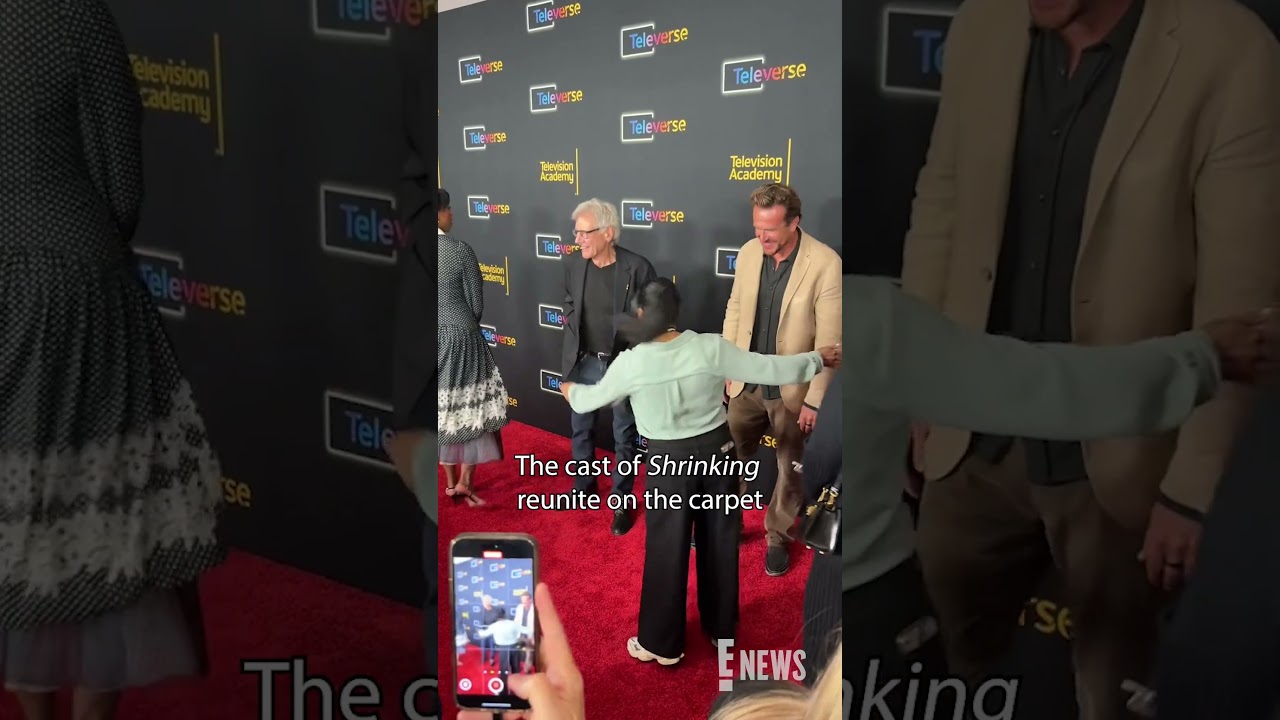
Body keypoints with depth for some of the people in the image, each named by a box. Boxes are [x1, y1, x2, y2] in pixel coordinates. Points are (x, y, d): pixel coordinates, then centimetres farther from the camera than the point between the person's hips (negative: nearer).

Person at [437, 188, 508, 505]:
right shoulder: (461, 250, -15)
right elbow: (476, 304, -9)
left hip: (439, 338, 4)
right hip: (461, 337, -4)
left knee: (444, 410, 15)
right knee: (471, 408, 9)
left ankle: (451, 481, 24)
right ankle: (464, 482, 7)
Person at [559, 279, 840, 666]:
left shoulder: (631, 363, -14)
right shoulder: (710, 348, -13)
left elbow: (591, 398, 3)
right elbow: (771, 369, -8)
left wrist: (570, 389, 26)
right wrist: (818, 359, 7)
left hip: (669, 461, -2)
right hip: (717, 450, 2)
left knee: (667, 550, 10)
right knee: (720, 542, 17)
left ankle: (662, 644, 19)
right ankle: (722, 629, 33)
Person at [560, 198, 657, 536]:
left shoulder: (638, 268, -19)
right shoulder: (573, 262, -6)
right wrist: (572, 323, 0)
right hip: (582, 361, 4)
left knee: (624, 436, 10)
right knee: (580, 428, 20)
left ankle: (622, 502, 25)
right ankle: (584, 484, 42)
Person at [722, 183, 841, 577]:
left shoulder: (825, 264, -21)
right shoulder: (748, 252, -6)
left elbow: (829, 340, -18)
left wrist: (815, 399, -16)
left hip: (791, 389, -3)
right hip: (747, 383, 4)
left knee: (789, 470, 14)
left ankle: (777, 538, 33)